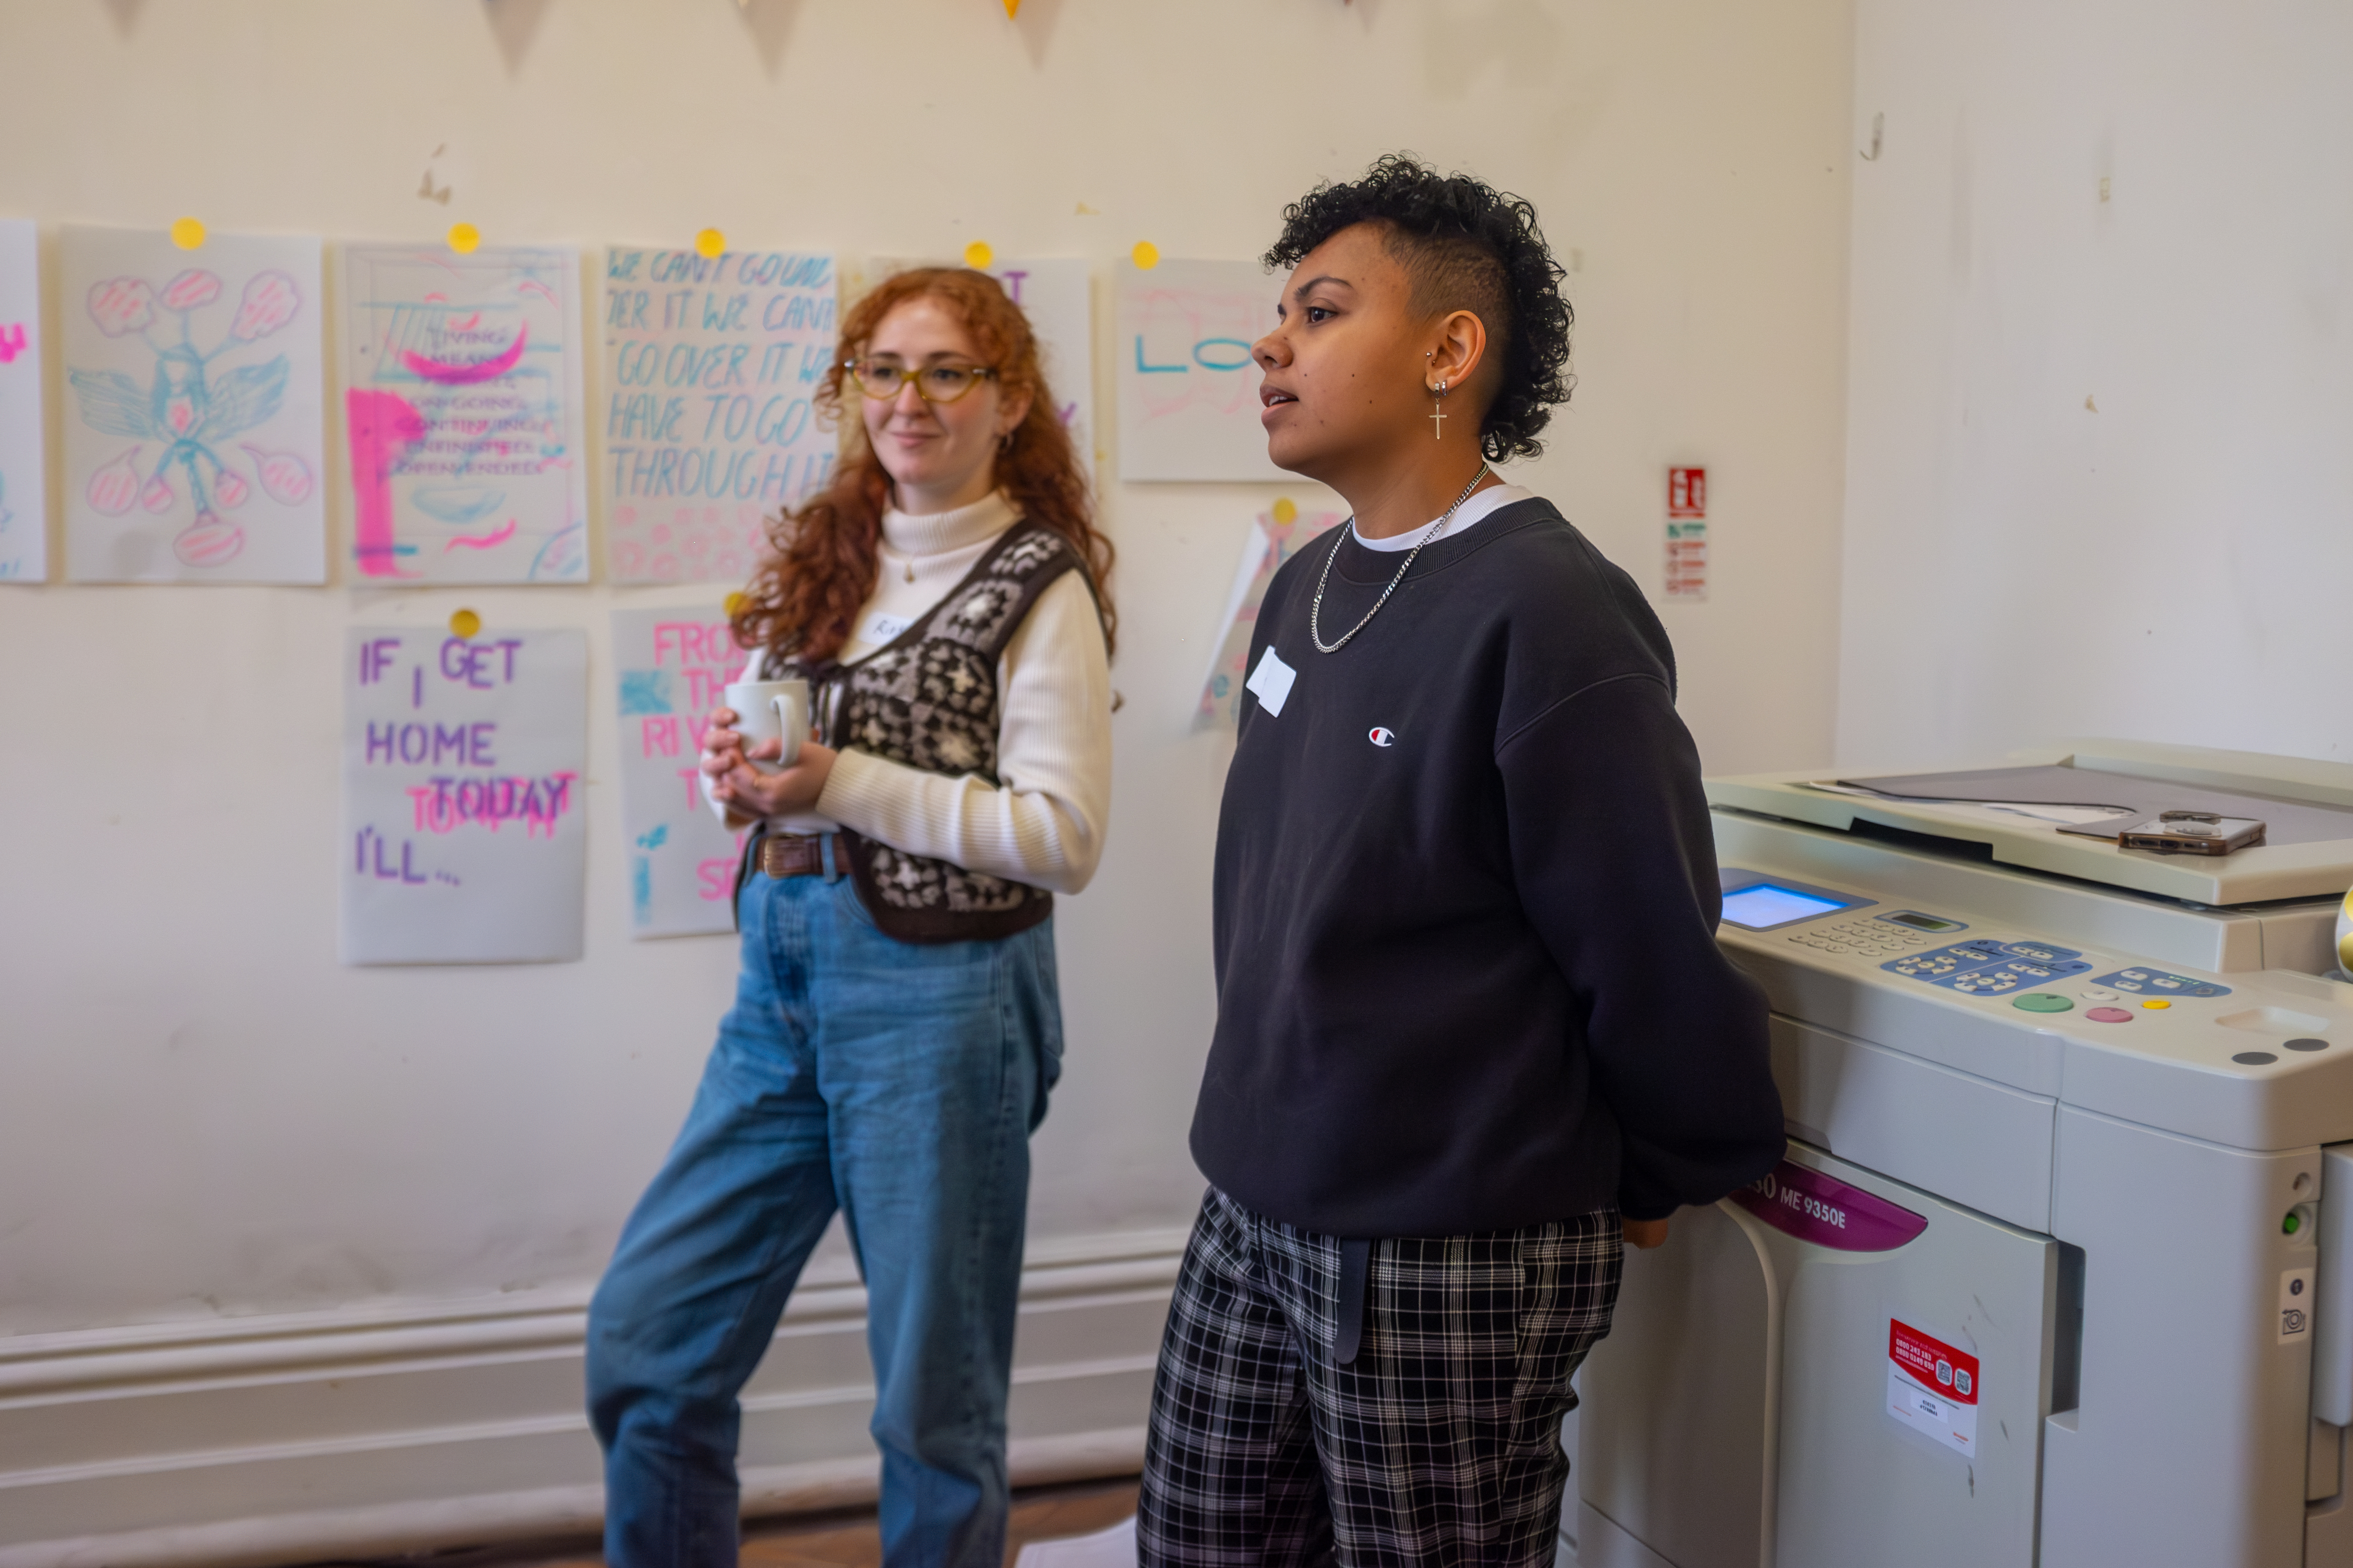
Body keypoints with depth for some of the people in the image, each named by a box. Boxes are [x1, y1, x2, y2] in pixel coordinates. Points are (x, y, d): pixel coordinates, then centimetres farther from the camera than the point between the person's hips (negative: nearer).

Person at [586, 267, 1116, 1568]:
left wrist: (842, 783, -18)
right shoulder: (827, 554, 12)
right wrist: (739, 772, -3)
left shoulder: (1040, 587, -7)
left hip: (940, 996, -6)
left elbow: (1063, 839, -15)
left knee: (932, 1396, 7)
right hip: (782, 980, 6)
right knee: (642, 1337, 8)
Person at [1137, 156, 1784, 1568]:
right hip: (1254, 1206, 8)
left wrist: (1659, 1183, -5)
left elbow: (1653, 939, -17)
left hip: (1455, 1258, -8)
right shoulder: (1309, 589, 6)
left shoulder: (1549, 615, -21)